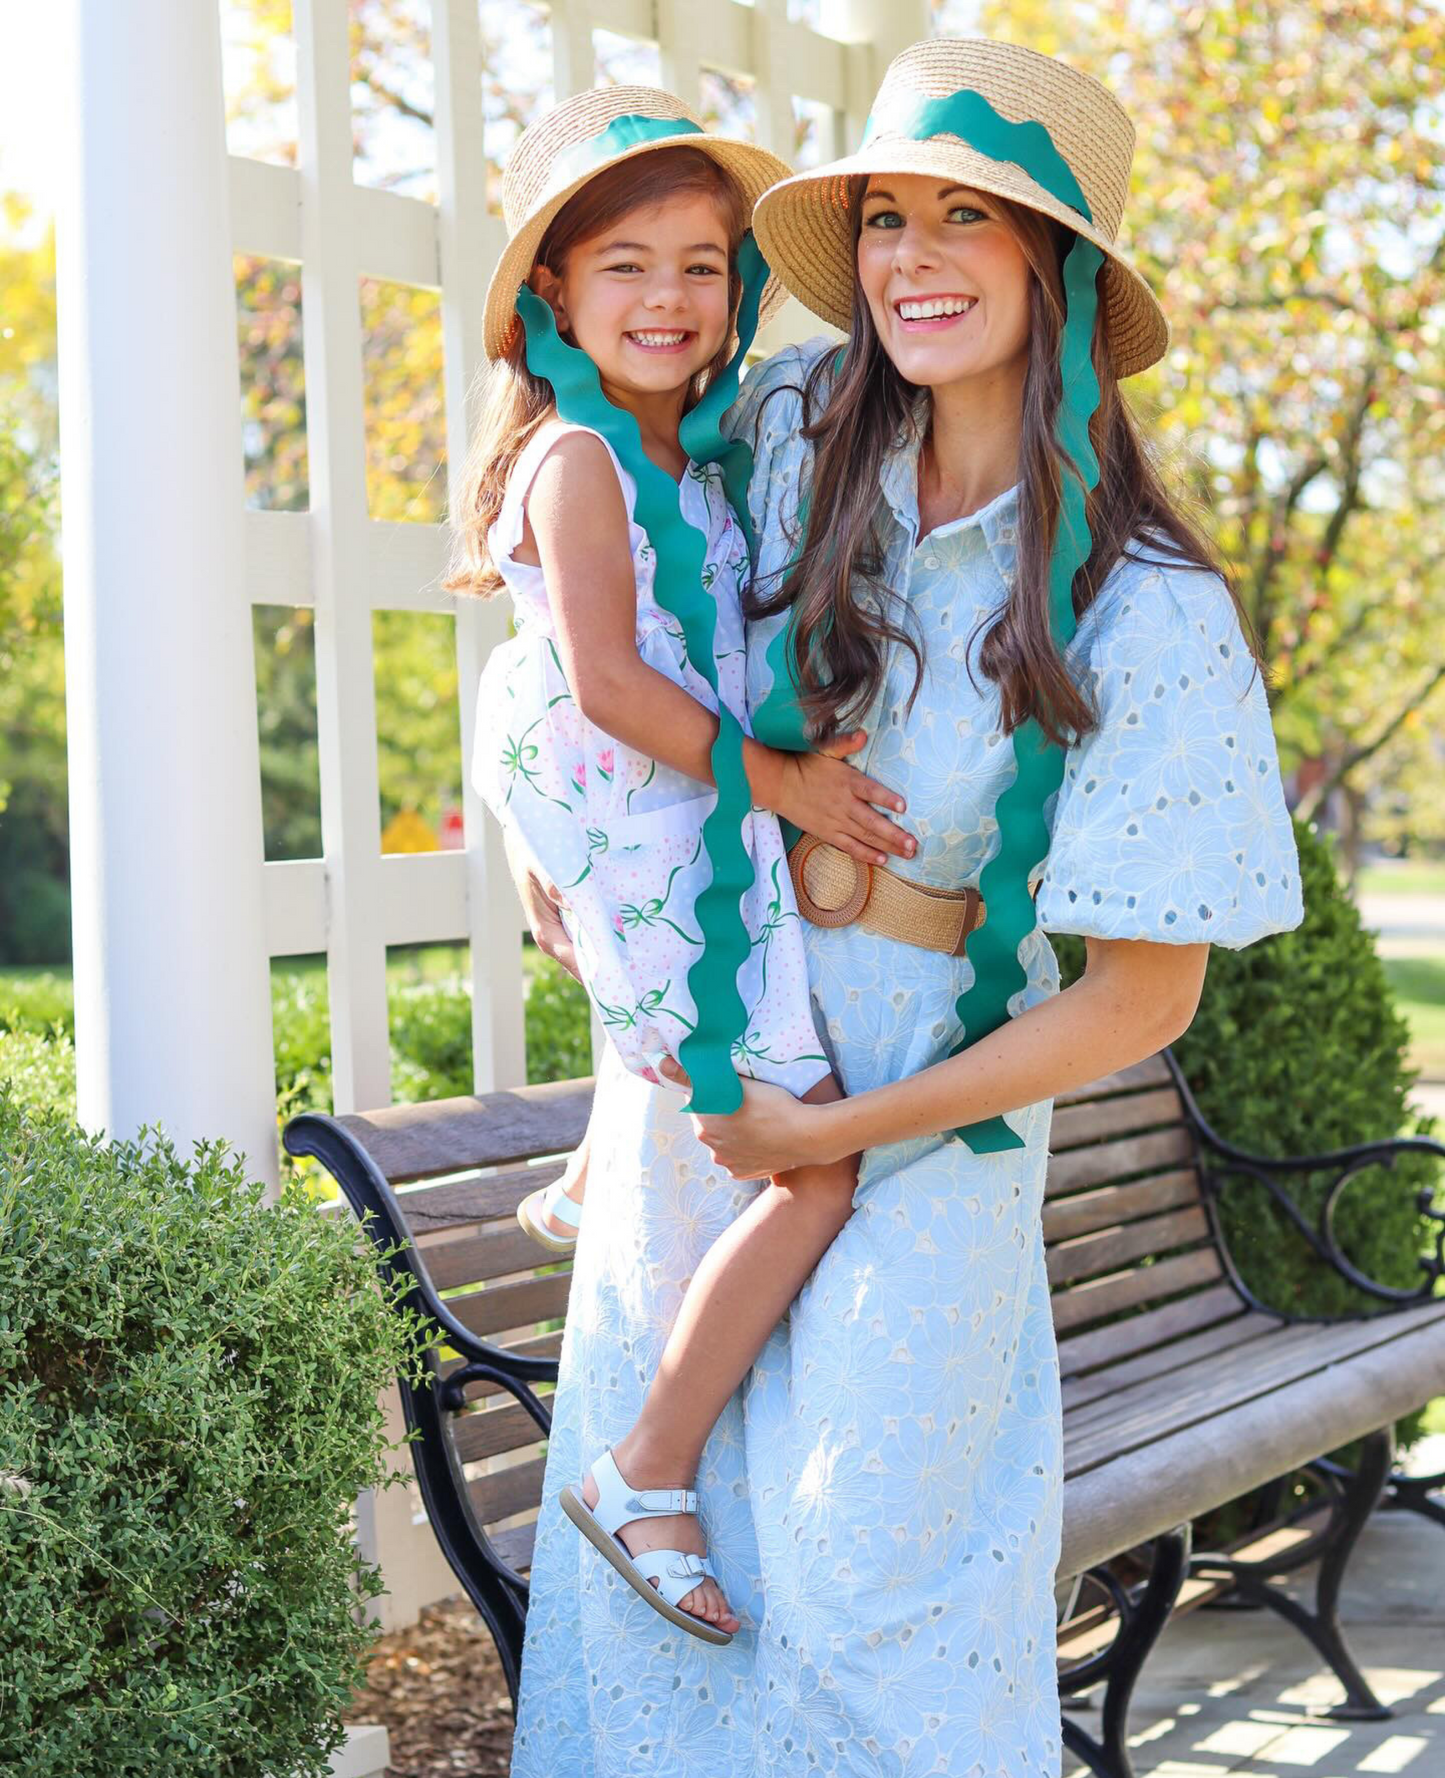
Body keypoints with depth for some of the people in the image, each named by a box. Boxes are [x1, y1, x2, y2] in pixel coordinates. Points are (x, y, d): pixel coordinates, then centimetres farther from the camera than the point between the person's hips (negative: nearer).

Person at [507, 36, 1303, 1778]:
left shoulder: (1144, 613, -17)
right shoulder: (790, 431, -7)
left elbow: (1143, 996, -14)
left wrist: (844, 1129, -14)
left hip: (921, 1129, -4)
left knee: (864, 1580, -2)